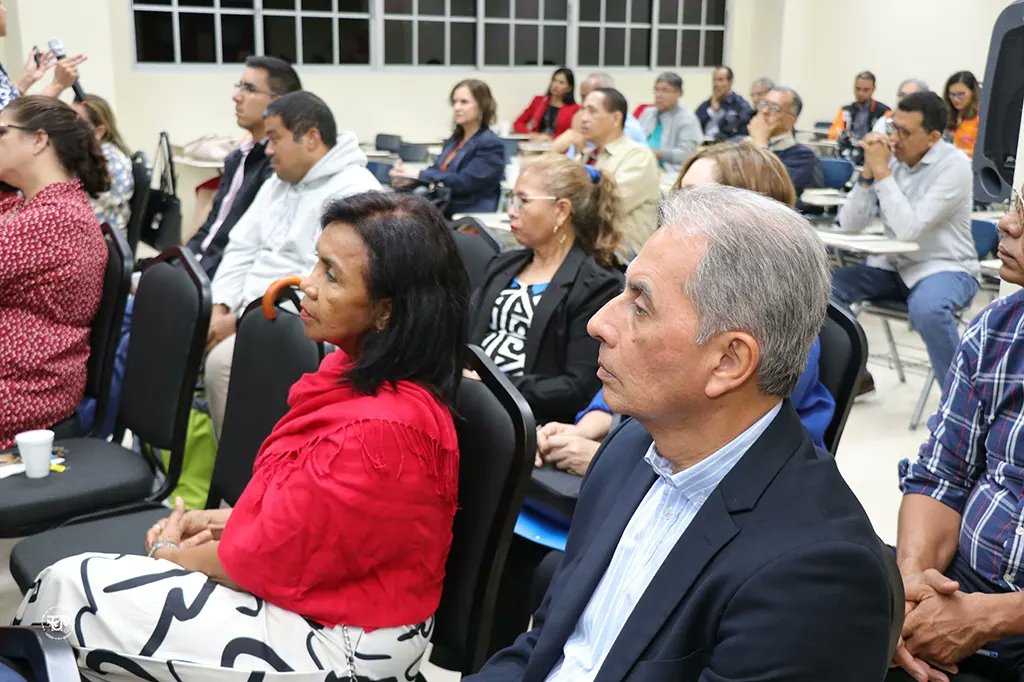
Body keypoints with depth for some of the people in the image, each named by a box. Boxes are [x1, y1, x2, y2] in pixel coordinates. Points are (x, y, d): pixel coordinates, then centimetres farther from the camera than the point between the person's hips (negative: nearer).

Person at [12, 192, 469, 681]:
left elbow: (267, 561, -20)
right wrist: (221, 519, 0)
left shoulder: (381, 430, -31)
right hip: (323, 588, 9)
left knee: (69, 590, -4)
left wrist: (169, 553, -3)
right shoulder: (359, 370, 0)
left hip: (340, 641, -9)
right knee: (80, 580, 9)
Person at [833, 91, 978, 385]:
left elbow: (909, 229, -28)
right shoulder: (890, 157, -2)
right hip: (894, 266, 6)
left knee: (926, 307, -38)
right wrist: (868, 171, -17)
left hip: (944, 269, -6)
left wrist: (882, 171, -24)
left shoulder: (953, 165, -17)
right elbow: (849, 224, -4)